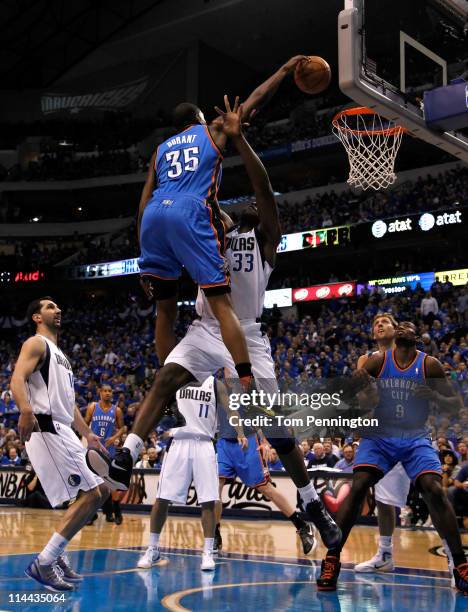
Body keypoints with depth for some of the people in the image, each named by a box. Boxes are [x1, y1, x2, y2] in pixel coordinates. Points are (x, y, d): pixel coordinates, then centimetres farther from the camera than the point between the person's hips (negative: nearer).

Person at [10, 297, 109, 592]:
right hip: (47, 430, -10)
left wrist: (88, 434, 30)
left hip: (64, 433, 10)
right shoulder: (37, 343, -2)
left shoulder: (60, 355, 26)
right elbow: (18, 378, -20)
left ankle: (56, 555, 15)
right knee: (91, 495, -14)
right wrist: (26, 410, -39)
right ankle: (43, 563, -9)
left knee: (99, 491, 11)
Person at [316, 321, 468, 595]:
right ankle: (332, 559, -11)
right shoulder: (378, 360, -2)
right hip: (380, 436, 0)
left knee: (435, 491, -18)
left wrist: (434, 396, -22)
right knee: (357, 488, -18)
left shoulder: (429, 364, -4)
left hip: (416, 439, 0)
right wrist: (362, 386, -26)